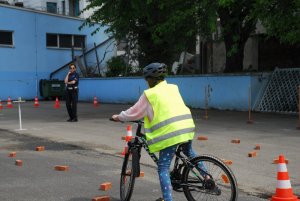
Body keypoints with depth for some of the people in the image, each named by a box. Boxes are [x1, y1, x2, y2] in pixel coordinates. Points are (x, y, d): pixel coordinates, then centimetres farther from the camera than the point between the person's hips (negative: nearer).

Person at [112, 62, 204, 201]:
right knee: (189, 153, 33)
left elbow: (135, 112, 5)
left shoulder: (149, 94, -1)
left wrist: (118, 117, 21)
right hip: (186, 126, 7)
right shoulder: (173, 88, 17)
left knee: (163, 167, 0)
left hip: (169, 132, -7)